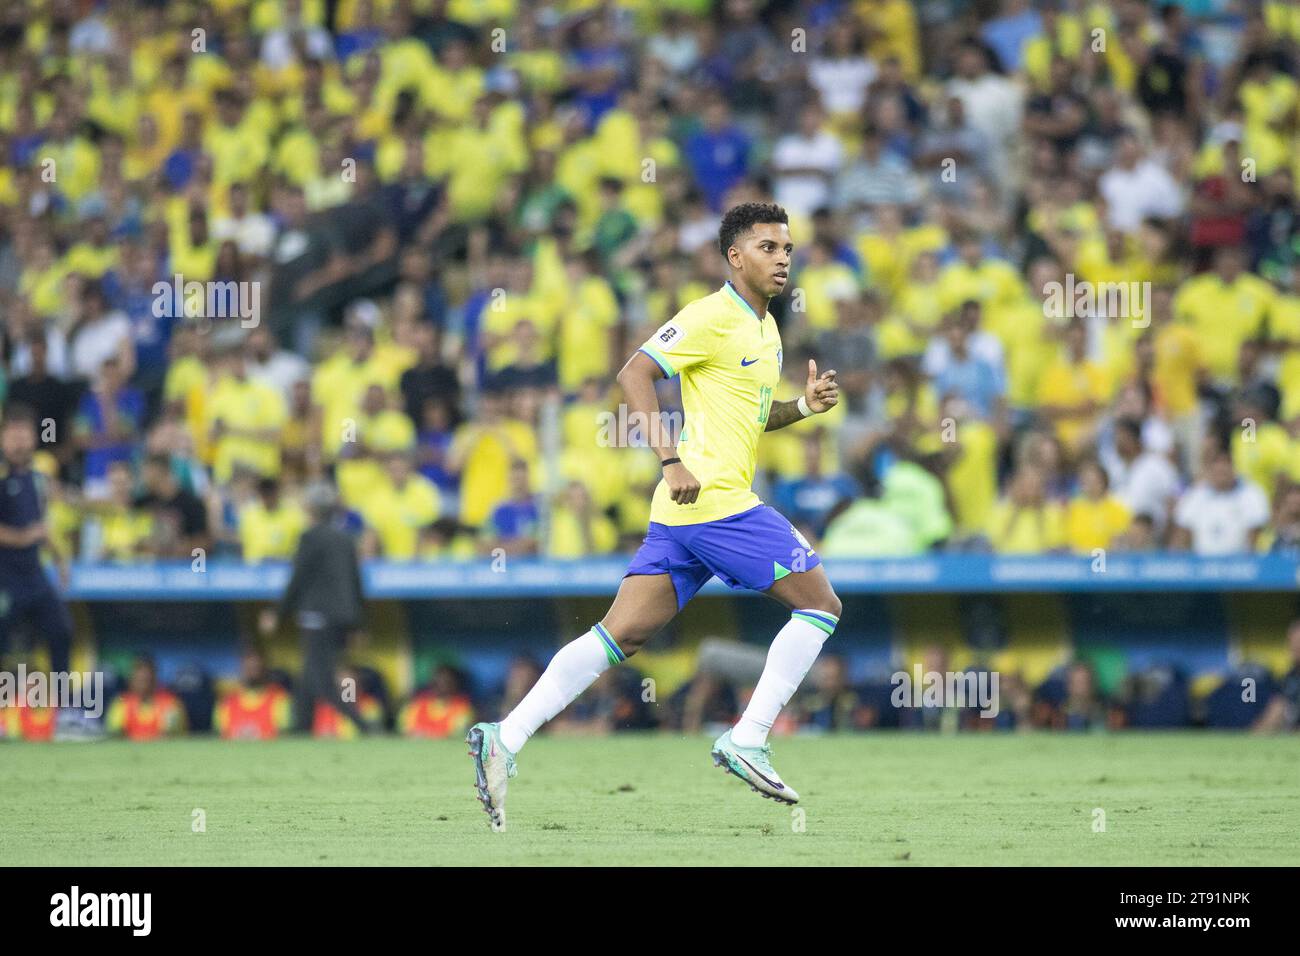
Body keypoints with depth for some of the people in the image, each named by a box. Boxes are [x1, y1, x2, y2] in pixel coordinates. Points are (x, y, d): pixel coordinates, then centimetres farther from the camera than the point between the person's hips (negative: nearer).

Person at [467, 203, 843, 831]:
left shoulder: (764, 329, 21)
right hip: (716, 500, -9)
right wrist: (672, 461, -22)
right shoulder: (713, 316, -8)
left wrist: (804, 405, 13)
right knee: (820, 603, -3)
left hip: (683, 512, 9)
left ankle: (506, 738, -4)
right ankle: (747, 741, -4)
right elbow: (635, 375, -15)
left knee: (621, 635, 2)